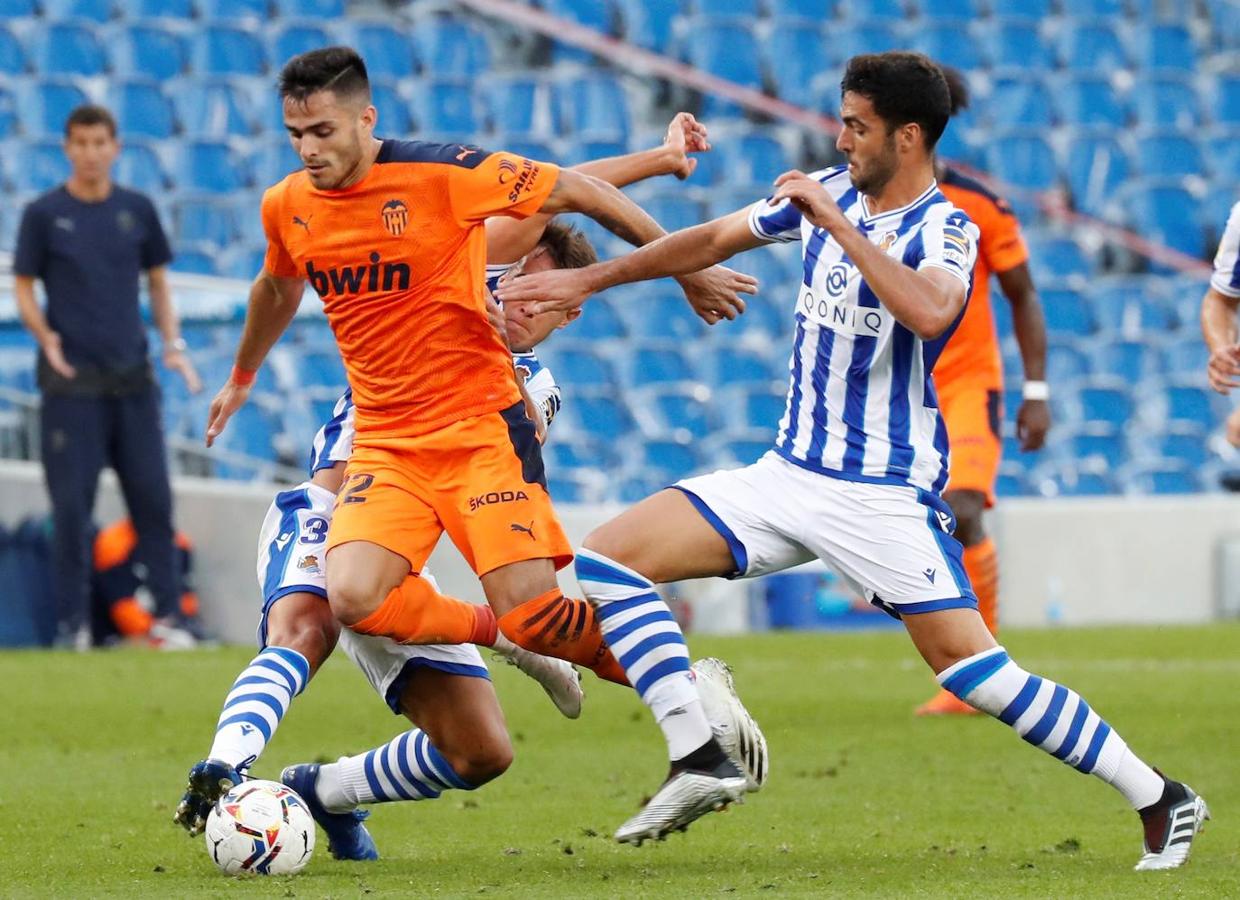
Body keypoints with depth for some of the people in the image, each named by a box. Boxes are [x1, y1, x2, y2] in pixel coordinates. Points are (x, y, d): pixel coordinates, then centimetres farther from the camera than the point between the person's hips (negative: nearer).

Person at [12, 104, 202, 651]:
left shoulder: (137, 210, 8)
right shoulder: (44, 214, 0)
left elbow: (157, 281, 16)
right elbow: (24, 288, 2)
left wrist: (172, 345, 4)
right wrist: (46, 338, -16)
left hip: (132, 378, 3)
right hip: (72, 381, -3)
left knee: (153, 497, 1)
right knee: (72, 504, -3)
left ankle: (167, 614, 6)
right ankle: (72, 623, 3)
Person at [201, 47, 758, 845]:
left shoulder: (441, 175, -14)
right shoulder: (288, 209, 4)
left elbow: (581, 193, -4)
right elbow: (279, 290, 29)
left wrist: (688, 270, 4)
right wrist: (242, 377, 45)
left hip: (481, 426, -5)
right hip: (385, 443, 5)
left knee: (533, 612, -19)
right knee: (352, 596, -23)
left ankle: (701, 752, -4)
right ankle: (499, 636, 7)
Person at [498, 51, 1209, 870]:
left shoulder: (946, 230, -12)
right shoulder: (830, 192, 8)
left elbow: (929, 312, -35)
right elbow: (713, 241, 21)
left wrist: (838, 224, -29)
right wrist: (589, 281, 24)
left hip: (886, 492, -7)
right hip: (789, 475, 7)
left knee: (971, 668, -18)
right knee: (609, 558, -4)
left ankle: (1160, 800, -8)